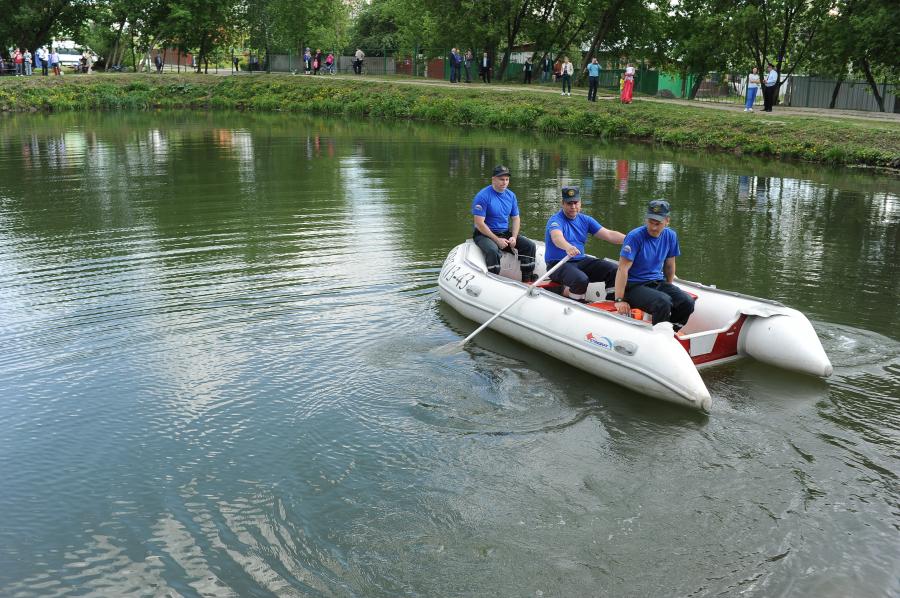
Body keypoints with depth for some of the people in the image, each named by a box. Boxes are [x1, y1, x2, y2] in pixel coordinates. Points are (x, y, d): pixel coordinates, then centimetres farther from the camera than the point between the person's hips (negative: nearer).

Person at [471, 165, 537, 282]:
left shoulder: (511, 195, 8)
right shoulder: (482, 196, -14)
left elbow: (516, 218, 13)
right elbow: (479, 223, -18)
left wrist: (514, 237, -5)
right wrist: (497, 240, -20)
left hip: (505, 233, 7)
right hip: (485, 234, -6)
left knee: (529, 245, -8)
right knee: (493, 251, -37)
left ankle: (527, 280, -2)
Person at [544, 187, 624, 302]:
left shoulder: (585, 220, 10)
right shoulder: (556, 220, -11)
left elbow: (609, 235, 4)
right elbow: (556, 237, -34)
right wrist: (567, 247, -57)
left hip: (581, 261, 7)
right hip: (558, 265, -6)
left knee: (614, 270, -11)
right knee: (581, 280, -35)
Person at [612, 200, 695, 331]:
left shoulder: (670, 236, 4)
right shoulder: (635, 236, -15)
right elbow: (623, 268, -17)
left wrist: (669, 289, 23)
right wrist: (619, 300, -20)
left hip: (658, 283, 6)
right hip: (634, 286, -6)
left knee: (687, 302, -17)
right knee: (663, 302, -33)